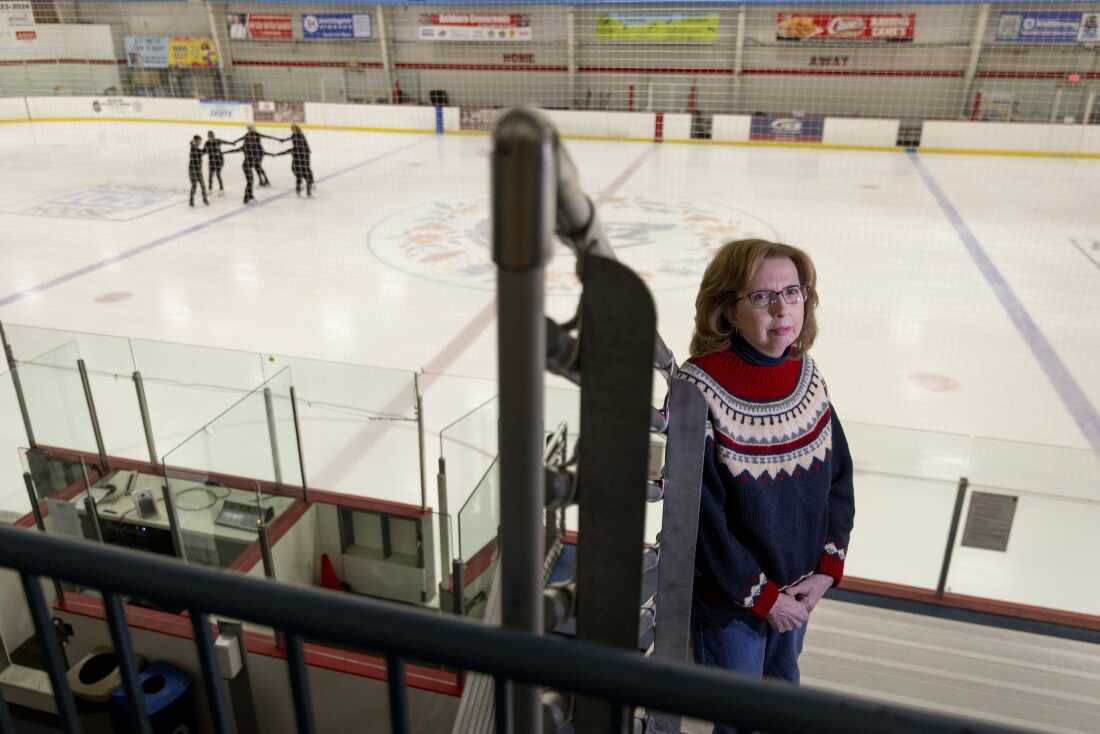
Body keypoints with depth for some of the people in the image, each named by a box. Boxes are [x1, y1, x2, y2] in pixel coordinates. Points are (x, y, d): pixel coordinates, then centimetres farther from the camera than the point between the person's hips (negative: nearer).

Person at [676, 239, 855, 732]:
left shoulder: (805, 375, -6)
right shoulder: (699, 390, -25)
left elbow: (838, 475, 2)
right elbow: (700, 514, -22)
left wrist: (827, 570, -5)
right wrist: (762, 596, -14)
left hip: (798, 590, 5)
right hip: (727, 600, -5)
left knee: (784, 684, 28)